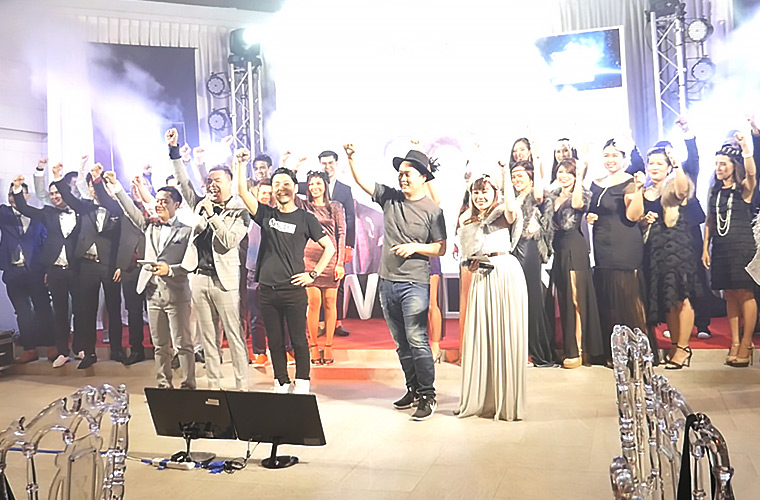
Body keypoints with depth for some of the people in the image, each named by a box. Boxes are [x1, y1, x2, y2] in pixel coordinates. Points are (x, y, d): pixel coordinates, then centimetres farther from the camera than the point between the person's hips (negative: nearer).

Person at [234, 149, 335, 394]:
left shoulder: (305, 218, 2)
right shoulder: (266, 214, 9)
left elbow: (329, 247, 4)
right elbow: (242, 192, -1)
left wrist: (313, 274, -2)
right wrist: (240, 164, -8)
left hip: (293, 289, -3)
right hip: (267, 289, 3)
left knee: (298, 340, 2)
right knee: (275, 341, 10)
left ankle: (302, 385, 13)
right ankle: (281, 384, 22)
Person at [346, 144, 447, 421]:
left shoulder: (432, 210, -3)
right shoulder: (390, 198, 8)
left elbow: (441, 248, -2)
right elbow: (363, 182, 6)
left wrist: (415, 247, -15)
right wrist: (351, 158, -8)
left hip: (414, 284, -5)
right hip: (387, 282, 5)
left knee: (417, 341, -9)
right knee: (401, 343, 13)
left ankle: (428, 396, 0)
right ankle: (413, 390, 25)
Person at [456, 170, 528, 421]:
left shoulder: (502, 214, 2)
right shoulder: (469, 221, 20)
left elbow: (512, 210, -23)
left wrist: (506, 176, -18)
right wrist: (472, 264, 4)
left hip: (505, 275, -6)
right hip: (481, 278, 6)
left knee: (505, 335, -2)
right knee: (479, 336, 6)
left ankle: (507, 401, 6)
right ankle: (480, 399, 16)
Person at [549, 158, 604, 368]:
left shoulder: (583, 193, 0)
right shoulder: (554, 195, 17)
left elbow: (577, 204, -22)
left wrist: (580, 176, -16)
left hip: (574, 248, -6)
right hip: (557, 248, 6)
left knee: (575, 297, -8)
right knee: (562, 297, 9)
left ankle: (576, 350, -5)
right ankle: (568, 346, 17)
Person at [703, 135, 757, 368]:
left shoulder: (744, 188, -2)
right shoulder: (715, 190, 12)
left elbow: (751, 174, -26)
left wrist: (747, 153, -43)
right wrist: (705, 248, 9)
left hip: (742, 246, -5)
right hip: (720, 248, 5)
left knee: (745, 294, -3)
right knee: (730, 295, 8)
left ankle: (746, 344, 3)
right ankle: (735, 342, 13)